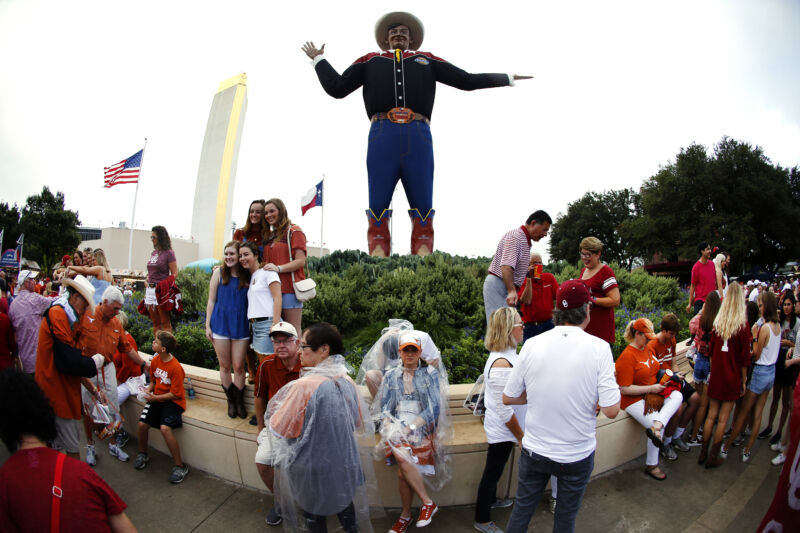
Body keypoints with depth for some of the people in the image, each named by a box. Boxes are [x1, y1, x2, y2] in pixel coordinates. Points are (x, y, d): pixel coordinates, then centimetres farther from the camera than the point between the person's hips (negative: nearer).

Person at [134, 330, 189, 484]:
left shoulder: (176, 367, -21)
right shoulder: (155, 360, 2)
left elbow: (175, 394, -16)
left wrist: (154, 398, -17)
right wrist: (148, 390, -1)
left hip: (173, 401, -7)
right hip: (156, 398, 7)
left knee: (165, 428, -26)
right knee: (142, 424, -10)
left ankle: (179, 466, -11)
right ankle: (142, 454, 23)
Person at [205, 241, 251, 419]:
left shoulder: (248, 276, 2)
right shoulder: (219, 273, 2)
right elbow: (211, 300, 4)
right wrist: (208, 325, 1)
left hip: (241, 325, 0)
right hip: (221, 324, 0)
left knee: (239, 366, 4)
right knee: (225, 366, 9)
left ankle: (240, 402, 19)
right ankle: (231, 401, 24)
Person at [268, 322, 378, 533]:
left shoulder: (304, 386, -29)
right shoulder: (346, 381, -10)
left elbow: (280, 428, -16)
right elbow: (358, 422, 4)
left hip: (312, 466, -4)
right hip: (345, 464, 5)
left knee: (314, 515, 20)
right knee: (344, 502, 26)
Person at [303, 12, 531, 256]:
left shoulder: (427, 60, 30)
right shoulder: (370, 60, 28)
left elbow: (467, 81, 29)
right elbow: (337, 87, 25)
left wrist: (507, 78, 32)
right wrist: (318, 59, 32)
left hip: (418, 137, 1)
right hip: (382, 135, 0)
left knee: (423, 211, -6)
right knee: (377, 210, -8)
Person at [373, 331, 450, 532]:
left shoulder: (430, 374, 6)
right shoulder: (391, 376, 13)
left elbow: (435, 408, -2)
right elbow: (383, 407, 11)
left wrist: (412, 426, -13)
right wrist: (389, 426, -10)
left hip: (422, 427, -2)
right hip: (396, 426, 2)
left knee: (403, 470, -21)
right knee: (403, 462, -24)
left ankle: (405, 515, 0)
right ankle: (427, 502, -4)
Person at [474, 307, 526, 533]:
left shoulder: (507, 355, 1)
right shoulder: (501, 364, -30)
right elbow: (504, 410, -26)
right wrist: (520, 436, -14)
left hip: (501, 429, 9)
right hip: (503, 430, -9)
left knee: (495, 469, 27)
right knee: (493, 471, 10)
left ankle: (490, 500, 50)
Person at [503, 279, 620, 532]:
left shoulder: (532, 344, -12)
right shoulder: (599, 348, -17)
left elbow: (508, 398, -5)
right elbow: (611, 410, -18)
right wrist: (593, 400, 3)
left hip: (534, 451, 1)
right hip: (577, 455, -1)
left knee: (522, 510, 21)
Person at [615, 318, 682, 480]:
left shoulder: (648, 349, 8)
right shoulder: (627, 356, -18)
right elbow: (624, 389, -20)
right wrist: (651, 388, -16)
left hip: (653, 393, 8)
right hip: (634, 400, -8)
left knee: (677, 396, -17)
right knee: (657, 421, -21)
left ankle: (656, 427, -32)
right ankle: (651, 466, -2)